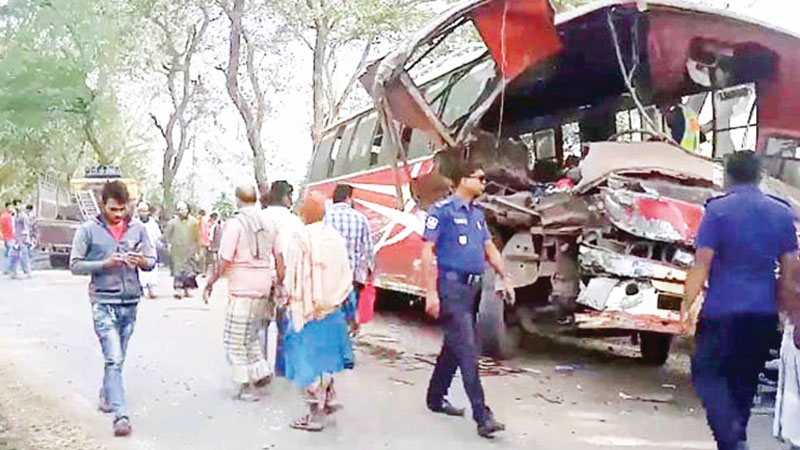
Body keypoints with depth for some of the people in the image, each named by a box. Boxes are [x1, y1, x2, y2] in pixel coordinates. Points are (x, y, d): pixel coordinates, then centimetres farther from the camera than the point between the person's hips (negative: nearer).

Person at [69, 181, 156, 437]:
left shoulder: (137, 229, 5)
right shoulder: (88, 230, -2)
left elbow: (152, 261, 11)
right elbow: (75, 265, -2)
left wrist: (142, 261, -12)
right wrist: (105, 264, -17)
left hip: (130, 302, 4)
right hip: (104, 303, -4)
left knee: (118, 358, 15)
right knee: (113, 360, -10)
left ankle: (106, 396, 37)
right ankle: (120, 414, -11)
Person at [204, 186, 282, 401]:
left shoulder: (235, 223, -12)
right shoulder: (269, 224, 5)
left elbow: (224, 262, -14)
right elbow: (279, 258, 9)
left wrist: (210, 283, -2)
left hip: (241, 289, -6)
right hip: (263, 288, 6)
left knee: (235, 341, 5)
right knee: (250, 336, 22)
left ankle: (247, 387, 7)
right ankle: (261, 371, 14)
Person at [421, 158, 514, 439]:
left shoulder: (477, 213, 16)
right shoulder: (442, 210, -8)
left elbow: (490, 248, 23)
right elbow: (427, 251, -12)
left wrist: (505, 278, 13)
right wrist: (431, 292, -18)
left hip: (472, 287, 9)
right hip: (451, 287, -8)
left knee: (454, 345, 16)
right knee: (467, 350, -12)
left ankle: (436, 398, 30)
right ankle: (482, 416, -12)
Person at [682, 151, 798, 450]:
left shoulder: (718, 210, -9)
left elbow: (702, 264, -12)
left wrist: (686, 304, -3)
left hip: (723, 312, -5)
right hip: (764, 313, 5)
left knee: (707, 373, 3)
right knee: (745, 380, 17)